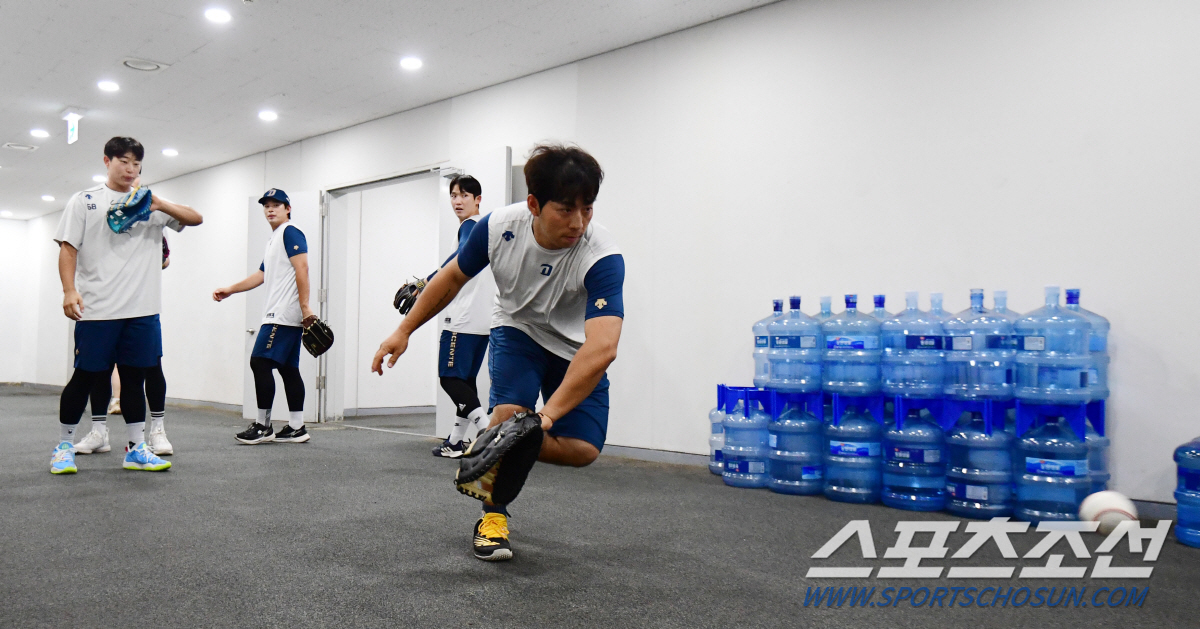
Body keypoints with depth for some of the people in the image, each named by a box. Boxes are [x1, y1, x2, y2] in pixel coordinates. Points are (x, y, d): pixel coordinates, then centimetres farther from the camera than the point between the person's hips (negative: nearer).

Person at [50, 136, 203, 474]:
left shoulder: (149, 203, 13)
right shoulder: (85, 200, 7)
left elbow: (196, 218, 6)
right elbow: (68, 248, 1)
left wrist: (161, 204, -11)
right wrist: (69, 290, -13)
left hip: (142, 310, 3)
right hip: (96, 310, -2)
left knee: (135, 377, 7)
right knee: (85, 377, 3)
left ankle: (137, 449, 14)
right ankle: (64, 446, 17)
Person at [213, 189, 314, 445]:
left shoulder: (290, 233, -6)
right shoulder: (273, 240, 24)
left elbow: (302, 269, -16)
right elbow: (260, 276, 29)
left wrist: (305, 307, -23)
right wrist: (230, 290, 25)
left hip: (285, 314, -10)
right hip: (279, 315, 10)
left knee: (260, 362, -10)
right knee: (288, 368, 7)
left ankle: (263, 426, -6)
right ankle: (296, 428, 8)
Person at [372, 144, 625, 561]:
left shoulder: (602, 257, -36)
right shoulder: (500, 227, -25)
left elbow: (601, 349, -48)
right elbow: (454, 277, -4)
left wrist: (547, 416, -56)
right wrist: (404, 330, 1)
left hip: (575, 348, 0)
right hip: (517, 329, 1)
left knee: (583, 450, -12)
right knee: (510, 413, -26)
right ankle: (492, 516, -1)